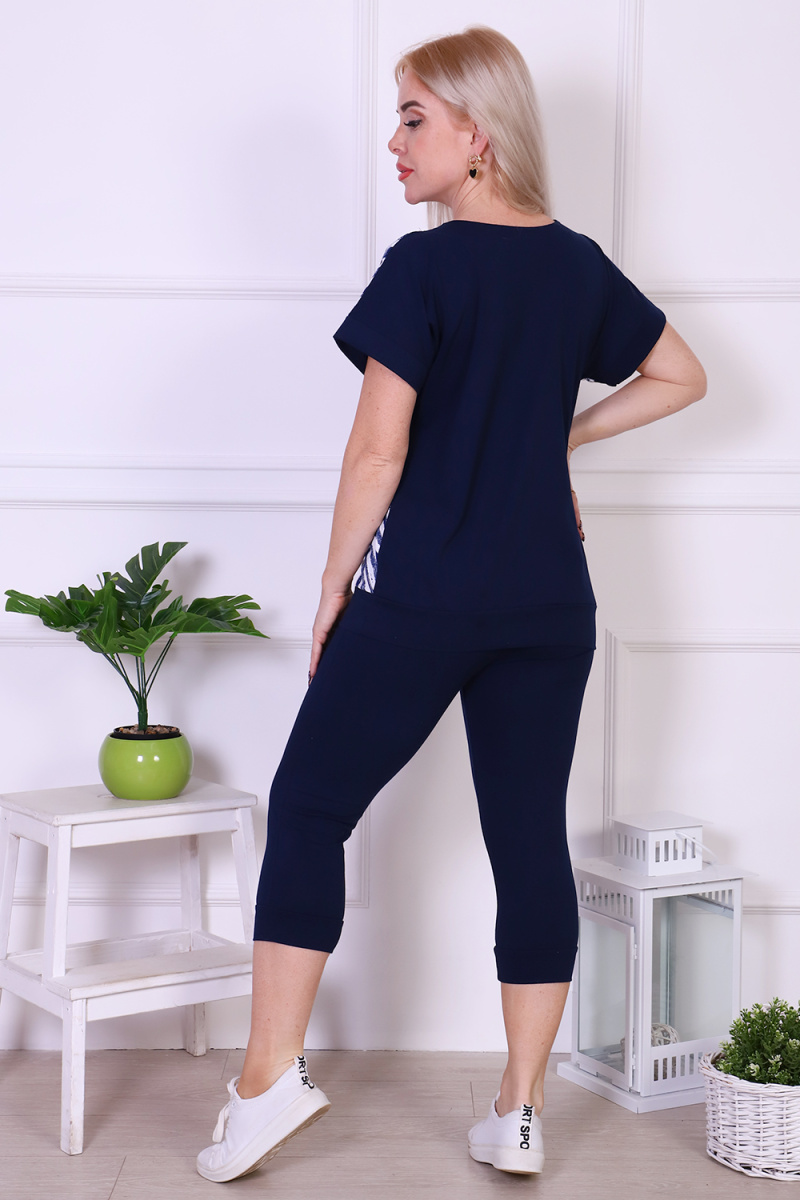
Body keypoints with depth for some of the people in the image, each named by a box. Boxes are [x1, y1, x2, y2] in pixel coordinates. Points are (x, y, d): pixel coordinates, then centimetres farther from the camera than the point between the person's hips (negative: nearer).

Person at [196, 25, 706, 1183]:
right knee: (531, 838, 9)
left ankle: (271, 1075, 4)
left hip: (421, 597, -5)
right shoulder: (580, 265, 7)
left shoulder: (424, 267, -10)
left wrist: (334, 590, -3)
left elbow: (377, 451, -13)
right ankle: (520, 1112, 15)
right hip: (549, 600, 6)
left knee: (309, 808, 7)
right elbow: (681, 376, 20)